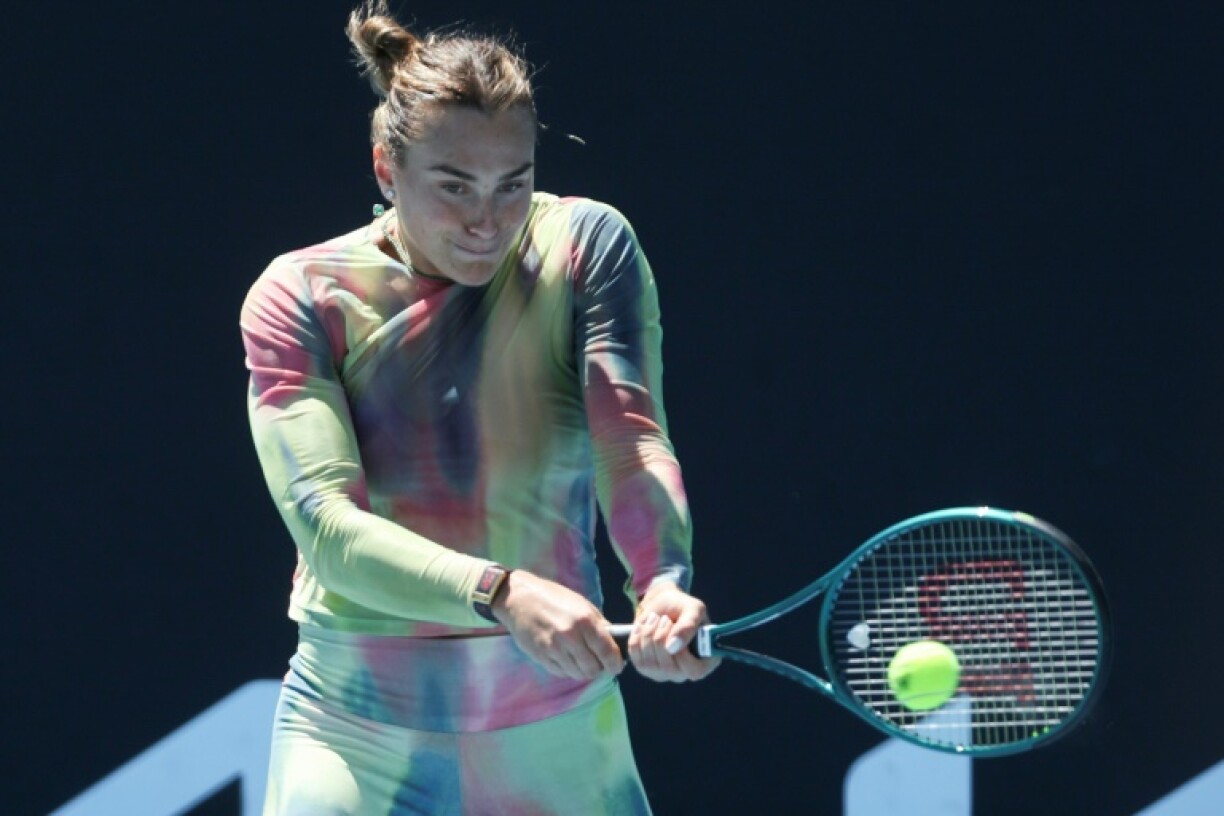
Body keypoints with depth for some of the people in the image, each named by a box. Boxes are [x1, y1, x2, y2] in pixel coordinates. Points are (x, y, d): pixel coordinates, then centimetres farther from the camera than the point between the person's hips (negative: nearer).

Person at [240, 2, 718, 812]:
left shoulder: (587, 246, -4)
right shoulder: (300, 298, -7)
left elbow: (634, 442, -17)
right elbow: (325, 522, -19)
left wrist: (663, 582, -38)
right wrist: (503, 593, -35)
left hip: (557, 743, 1)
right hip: (358, 748, -1)